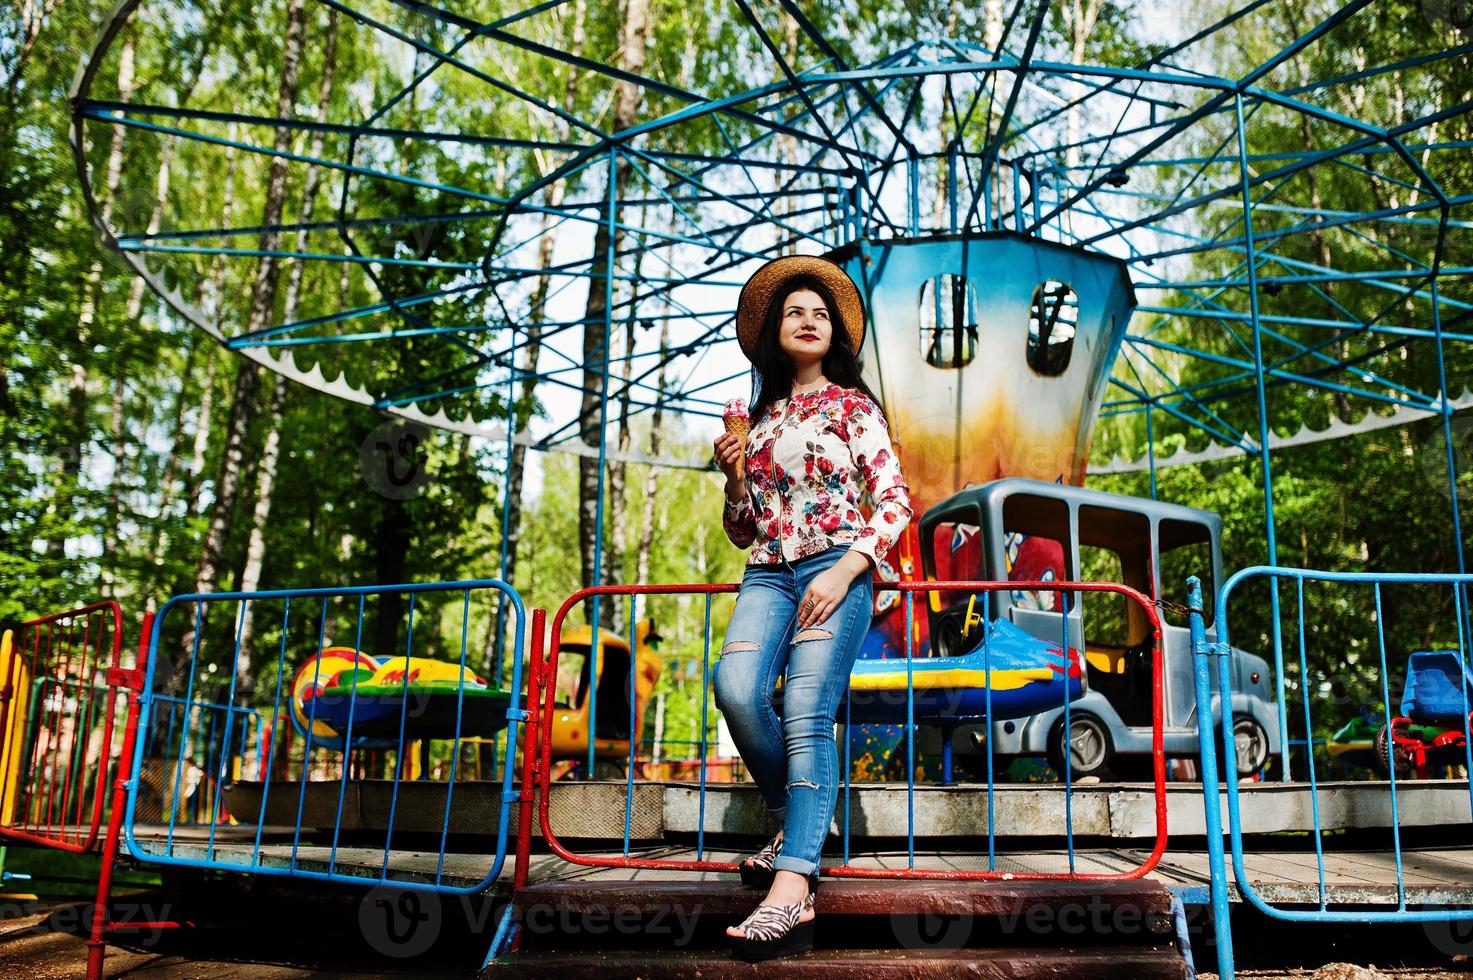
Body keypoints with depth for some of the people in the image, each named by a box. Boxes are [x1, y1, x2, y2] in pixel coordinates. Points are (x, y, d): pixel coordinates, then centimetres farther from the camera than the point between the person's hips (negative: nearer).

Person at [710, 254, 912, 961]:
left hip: (836, 570, -3)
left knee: (806, 711, -22)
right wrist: (736, 475, 4)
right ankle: (795, 824, -2)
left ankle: (791, 890, -32)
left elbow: (896, 501, 0)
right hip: (768, 576, 4)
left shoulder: (853, 404, 10)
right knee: (735, 688, -24)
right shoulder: (761, 417, 21)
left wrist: (843, 572, -14)